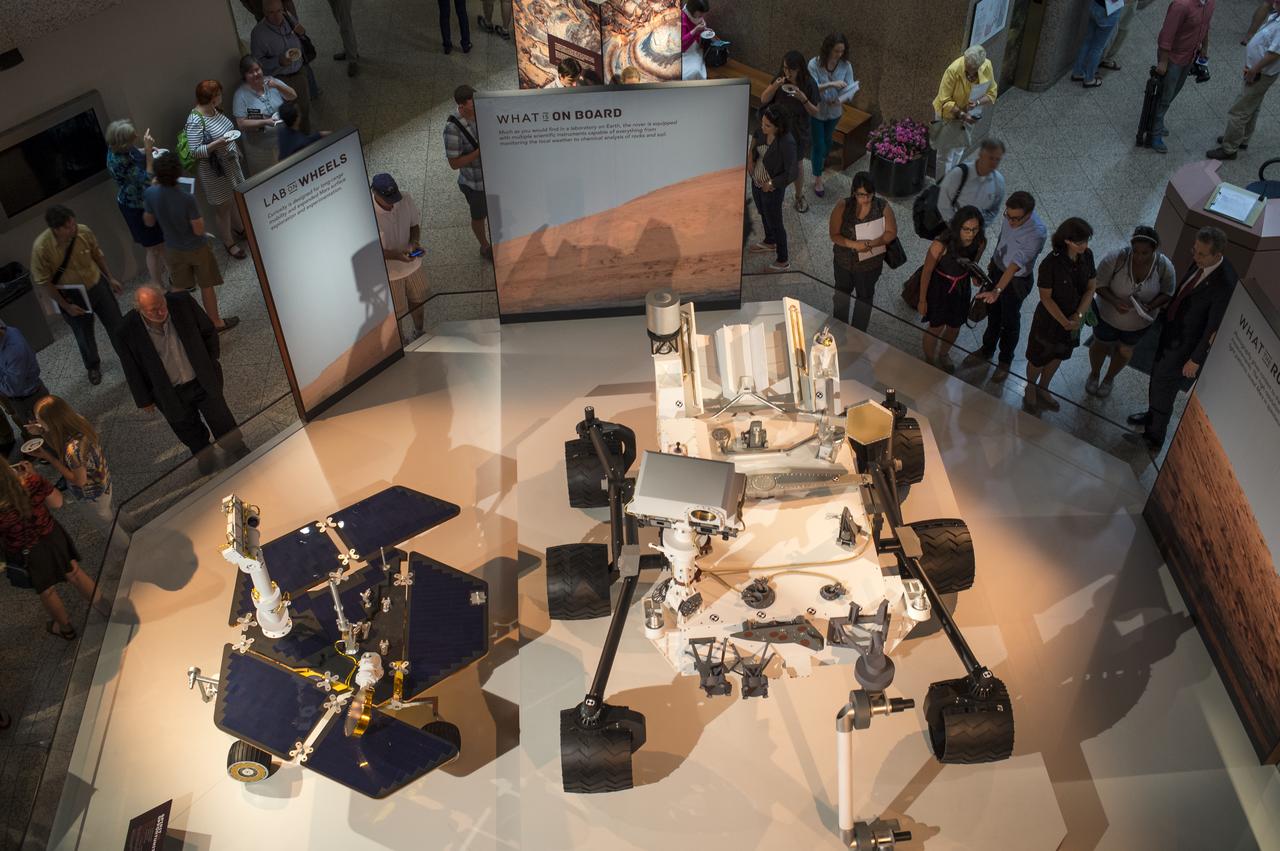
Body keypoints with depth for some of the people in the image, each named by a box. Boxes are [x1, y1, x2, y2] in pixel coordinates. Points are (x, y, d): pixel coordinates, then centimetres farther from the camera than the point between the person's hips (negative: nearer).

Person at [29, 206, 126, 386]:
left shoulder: (84, 231, -20)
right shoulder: (41, 247, -28)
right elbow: (43, 281, -17)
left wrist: (110, 278, 6)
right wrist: (65, 306, -15)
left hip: (97, 286, 2)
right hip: (72, 297, -2)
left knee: (116, 325, 16)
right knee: (84, 335, 18)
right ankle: (93, 366, 47)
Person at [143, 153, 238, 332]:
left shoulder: (150, 194, -19)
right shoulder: (187, 199, -32)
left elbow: (149, 221, -2)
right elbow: (199, 230, -25)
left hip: (173, 249, 4)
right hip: (196, 249, -4)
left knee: (179, 287, 23)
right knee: (206, 286, 16)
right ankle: (215, 322, 32)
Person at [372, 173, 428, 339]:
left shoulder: (405, 199, -17)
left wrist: (414, 241, -20)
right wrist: (396, 255, -34)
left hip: (413, 264, 5)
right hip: (389, 272, -5)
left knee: (418, 301, 28)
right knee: (396, 313, 16)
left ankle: (419, 332, 56)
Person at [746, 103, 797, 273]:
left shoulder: (786, 143, -34)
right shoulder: (762, 130, -13)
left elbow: (792, 172, -31)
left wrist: (771, 184, -21)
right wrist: (750, 157, 0)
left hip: (772, 189, -7)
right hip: (756, 182, 8)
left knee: (774, 223, 11)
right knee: (763, 214, 30)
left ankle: (783, 261, 31)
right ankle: (769, 242, 59)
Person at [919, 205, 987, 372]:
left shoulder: (981, 242, -21)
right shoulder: (941, 245, -34)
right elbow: (927, 271, -19)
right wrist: (922, 300, -10)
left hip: (962, 288, 4)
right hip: (939, 287, -4)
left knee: (955, 326, 23)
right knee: (936, 326, 14)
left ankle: (944, 354, 54)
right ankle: (929, 360, 43)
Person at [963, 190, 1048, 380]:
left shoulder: (1037, 233, -37)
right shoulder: (1011, 215, -17)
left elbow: (1015, 265, -43)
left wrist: (997, 290, -51)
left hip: (1017, 280, -6)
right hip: (997, 267, 6)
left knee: (1010, 321, 16)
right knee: (993, 312, 25)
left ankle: (1005, 361, 40)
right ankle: (987, 351, 48)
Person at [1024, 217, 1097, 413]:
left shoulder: (1087, 256, -14)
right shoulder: (1051, 264, -30)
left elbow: (1091, 288, -6)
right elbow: (1045, 297, -22)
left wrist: (1078, 316, -16)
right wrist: (1064, 322, -23)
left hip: (1073, 318, 5)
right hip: (1050, 318, -5)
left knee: (1058, 356, 24)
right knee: (1039, 358, 16)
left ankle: (1042, 389, 49)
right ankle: (1030, 389, 45)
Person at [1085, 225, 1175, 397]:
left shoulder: (1164, 266, -25)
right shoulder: (1117, 258, -31)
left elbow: (1167, 293, -10)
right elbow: (1099, 284, -21)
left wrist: (1151, 306, -28)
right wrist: (1114, 301, -37)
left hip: (1139, 322, 2)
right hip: (1108, 315, -2)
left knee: (1125, 350, 25)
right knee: (1101, 345, 24)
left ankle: (1109, 378, 55)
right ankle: (1094, 374, 55)